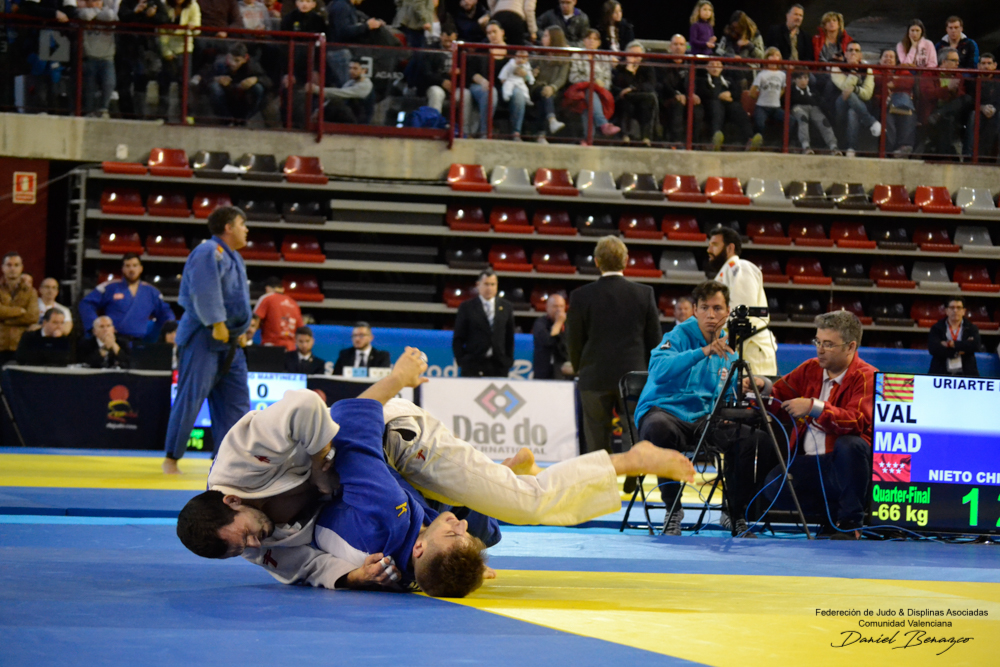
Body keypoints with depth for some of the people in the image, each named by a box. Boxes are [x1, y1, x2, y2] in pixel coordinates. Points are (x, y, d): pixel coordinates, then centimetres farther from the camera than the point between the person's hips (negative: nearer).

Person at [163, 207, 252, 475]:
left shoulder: (233, 258, 17)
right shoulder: (209, 252, -14)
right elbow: (204, 291, -26)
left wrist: (239, 330, 15)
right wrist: (217, 324, -25)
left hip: (228, 342, 10)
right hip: (203, 338, -10)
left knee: (236, 400, 8)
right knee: (190, 398, -7)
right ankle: (171, 459, 1)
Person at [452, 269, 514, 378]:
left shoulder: (506, 307, 12)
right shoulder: (467, 307, 5)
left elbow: (510, 338, 14)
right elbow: (458, 339, 5)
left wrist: (509, 362, 7)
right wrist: (461, 362, -3)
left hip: (499, 366, 2)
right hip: (473, 366, -2)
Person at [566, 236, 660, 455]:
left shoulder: (581, 296, -5)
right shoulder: (645, 293, -1)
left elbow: (573, 341, 1)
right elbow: (654, 339, 4)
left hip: (595, 379, -1)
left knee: (597, 445, 3)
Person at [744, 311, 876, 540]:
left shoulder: (866, 377, -10)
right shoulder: (811, 369, 10)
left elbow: (857, 422, -26)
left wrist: (815, 407, -33)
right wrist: (764, 387, -6)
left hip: (847, 464, -5)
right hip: (808, 462, 5)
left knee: (850, 445, -39)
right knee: (773, 486, -20)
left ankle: (850, 521, -21)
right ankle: (835, 510, -1)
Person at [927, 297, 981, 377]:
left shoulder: (971, 328, 12)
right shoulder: (936, 328, 9)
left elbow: (976, 346, -7)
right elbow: (933, 349, -7)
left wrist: (952, 344, -8)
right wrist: (958, 351, -9)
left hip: (965, 374, 0)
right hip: (941, 373, 0)